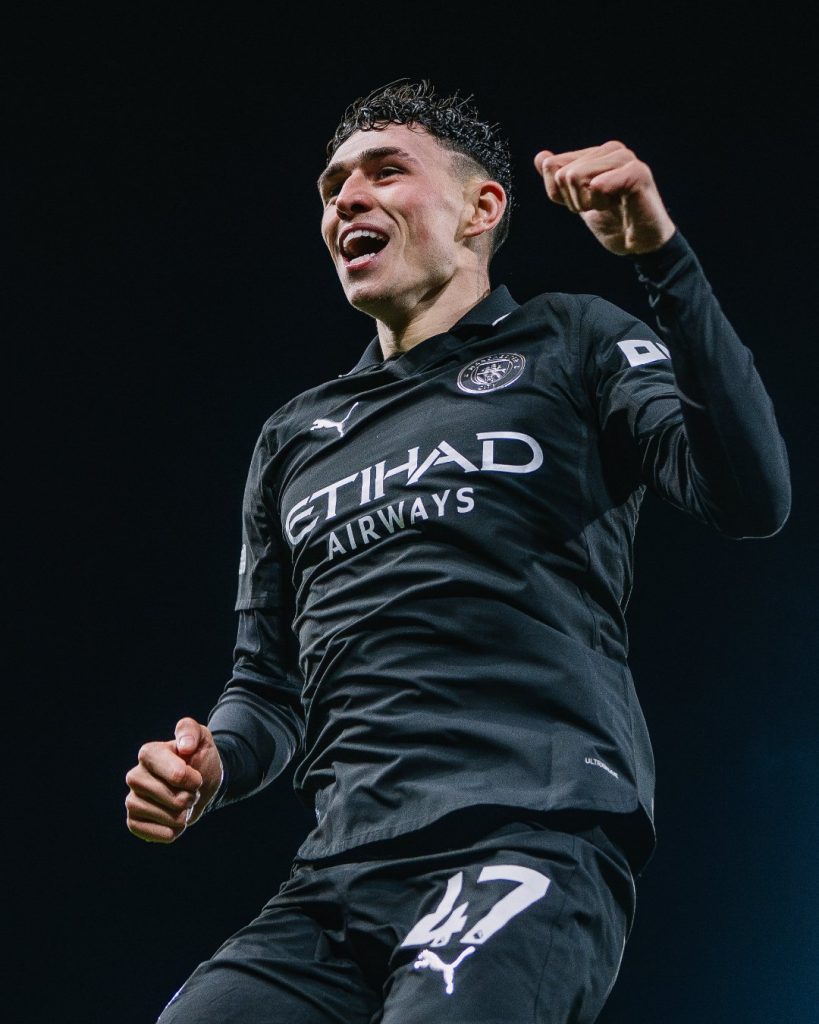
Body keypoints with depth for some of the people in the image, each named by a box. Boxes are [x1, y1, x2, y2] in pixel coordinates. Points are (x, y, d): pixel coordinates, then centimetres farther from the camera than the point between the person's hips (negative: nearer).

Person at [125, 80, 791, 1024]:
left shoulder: (569, 346, 12)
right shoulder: (294, 438, 26)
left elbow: (750, 500, -5)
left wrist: (662, 258, -13)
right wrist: (209, 765, 3)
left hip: (533, 841, -5)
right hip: (339, 874, 5)